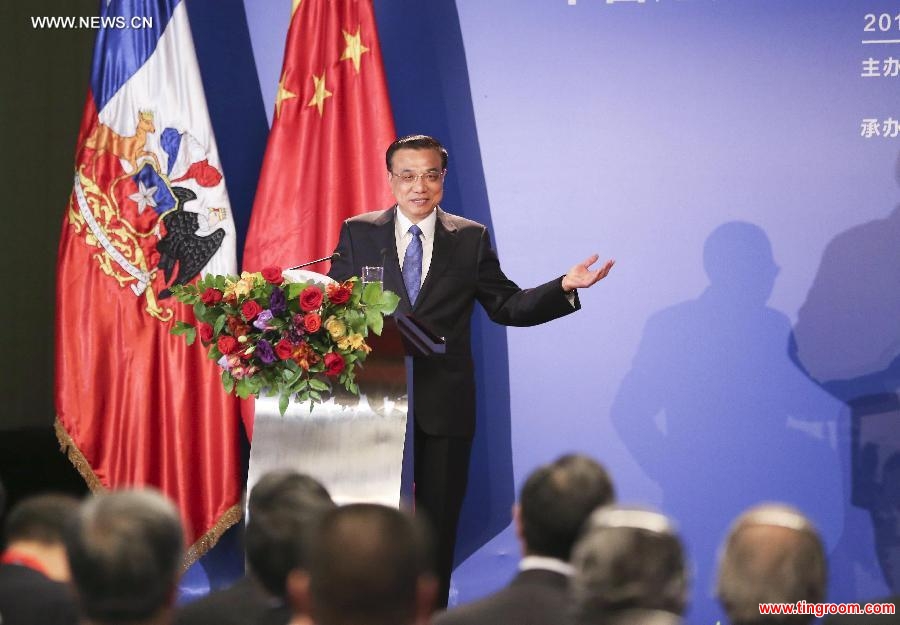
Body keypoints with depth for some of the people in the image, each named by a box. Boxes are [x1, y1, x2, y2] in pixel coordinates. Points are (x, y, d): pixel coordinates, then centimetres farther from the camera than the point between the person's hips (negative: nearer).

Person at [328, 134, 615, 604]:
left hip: (444, 405, 1)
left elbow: (507, 306, 8)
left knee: (438, 524, 4)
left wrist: (564, 288, -6)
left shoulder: (470, 239, 8)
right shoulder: (358, 233, 6)